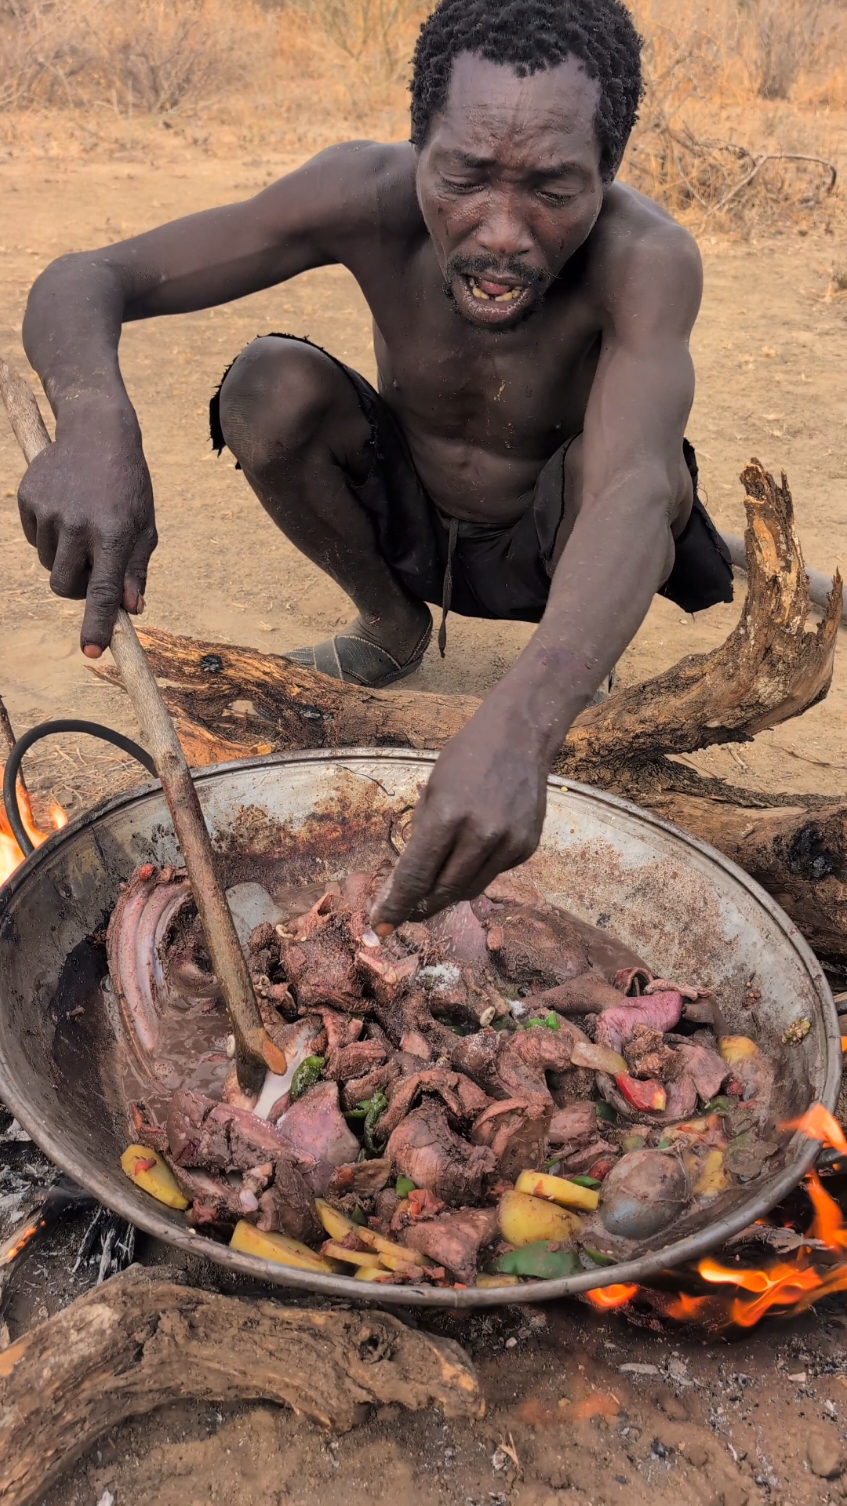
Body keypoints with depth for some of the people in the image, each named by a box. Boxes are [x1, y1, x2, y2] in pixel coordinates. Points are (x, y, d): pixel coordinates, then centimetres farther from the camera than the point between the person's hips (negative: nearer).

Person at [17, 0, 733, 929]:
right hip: (403, 515, 3)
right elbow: (81, 282, -28)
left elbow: (629, 492, -50)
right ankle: (391, 628, 3)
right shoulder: (368, 197, -27)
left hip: (548, 547, -2)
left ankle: (588, 670, -1)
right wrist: (94, 421, -53)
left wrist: (517, 729, -68)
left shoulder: (647, 258, -34)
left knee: (646, 459, -34)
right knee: (270, 384, -24)